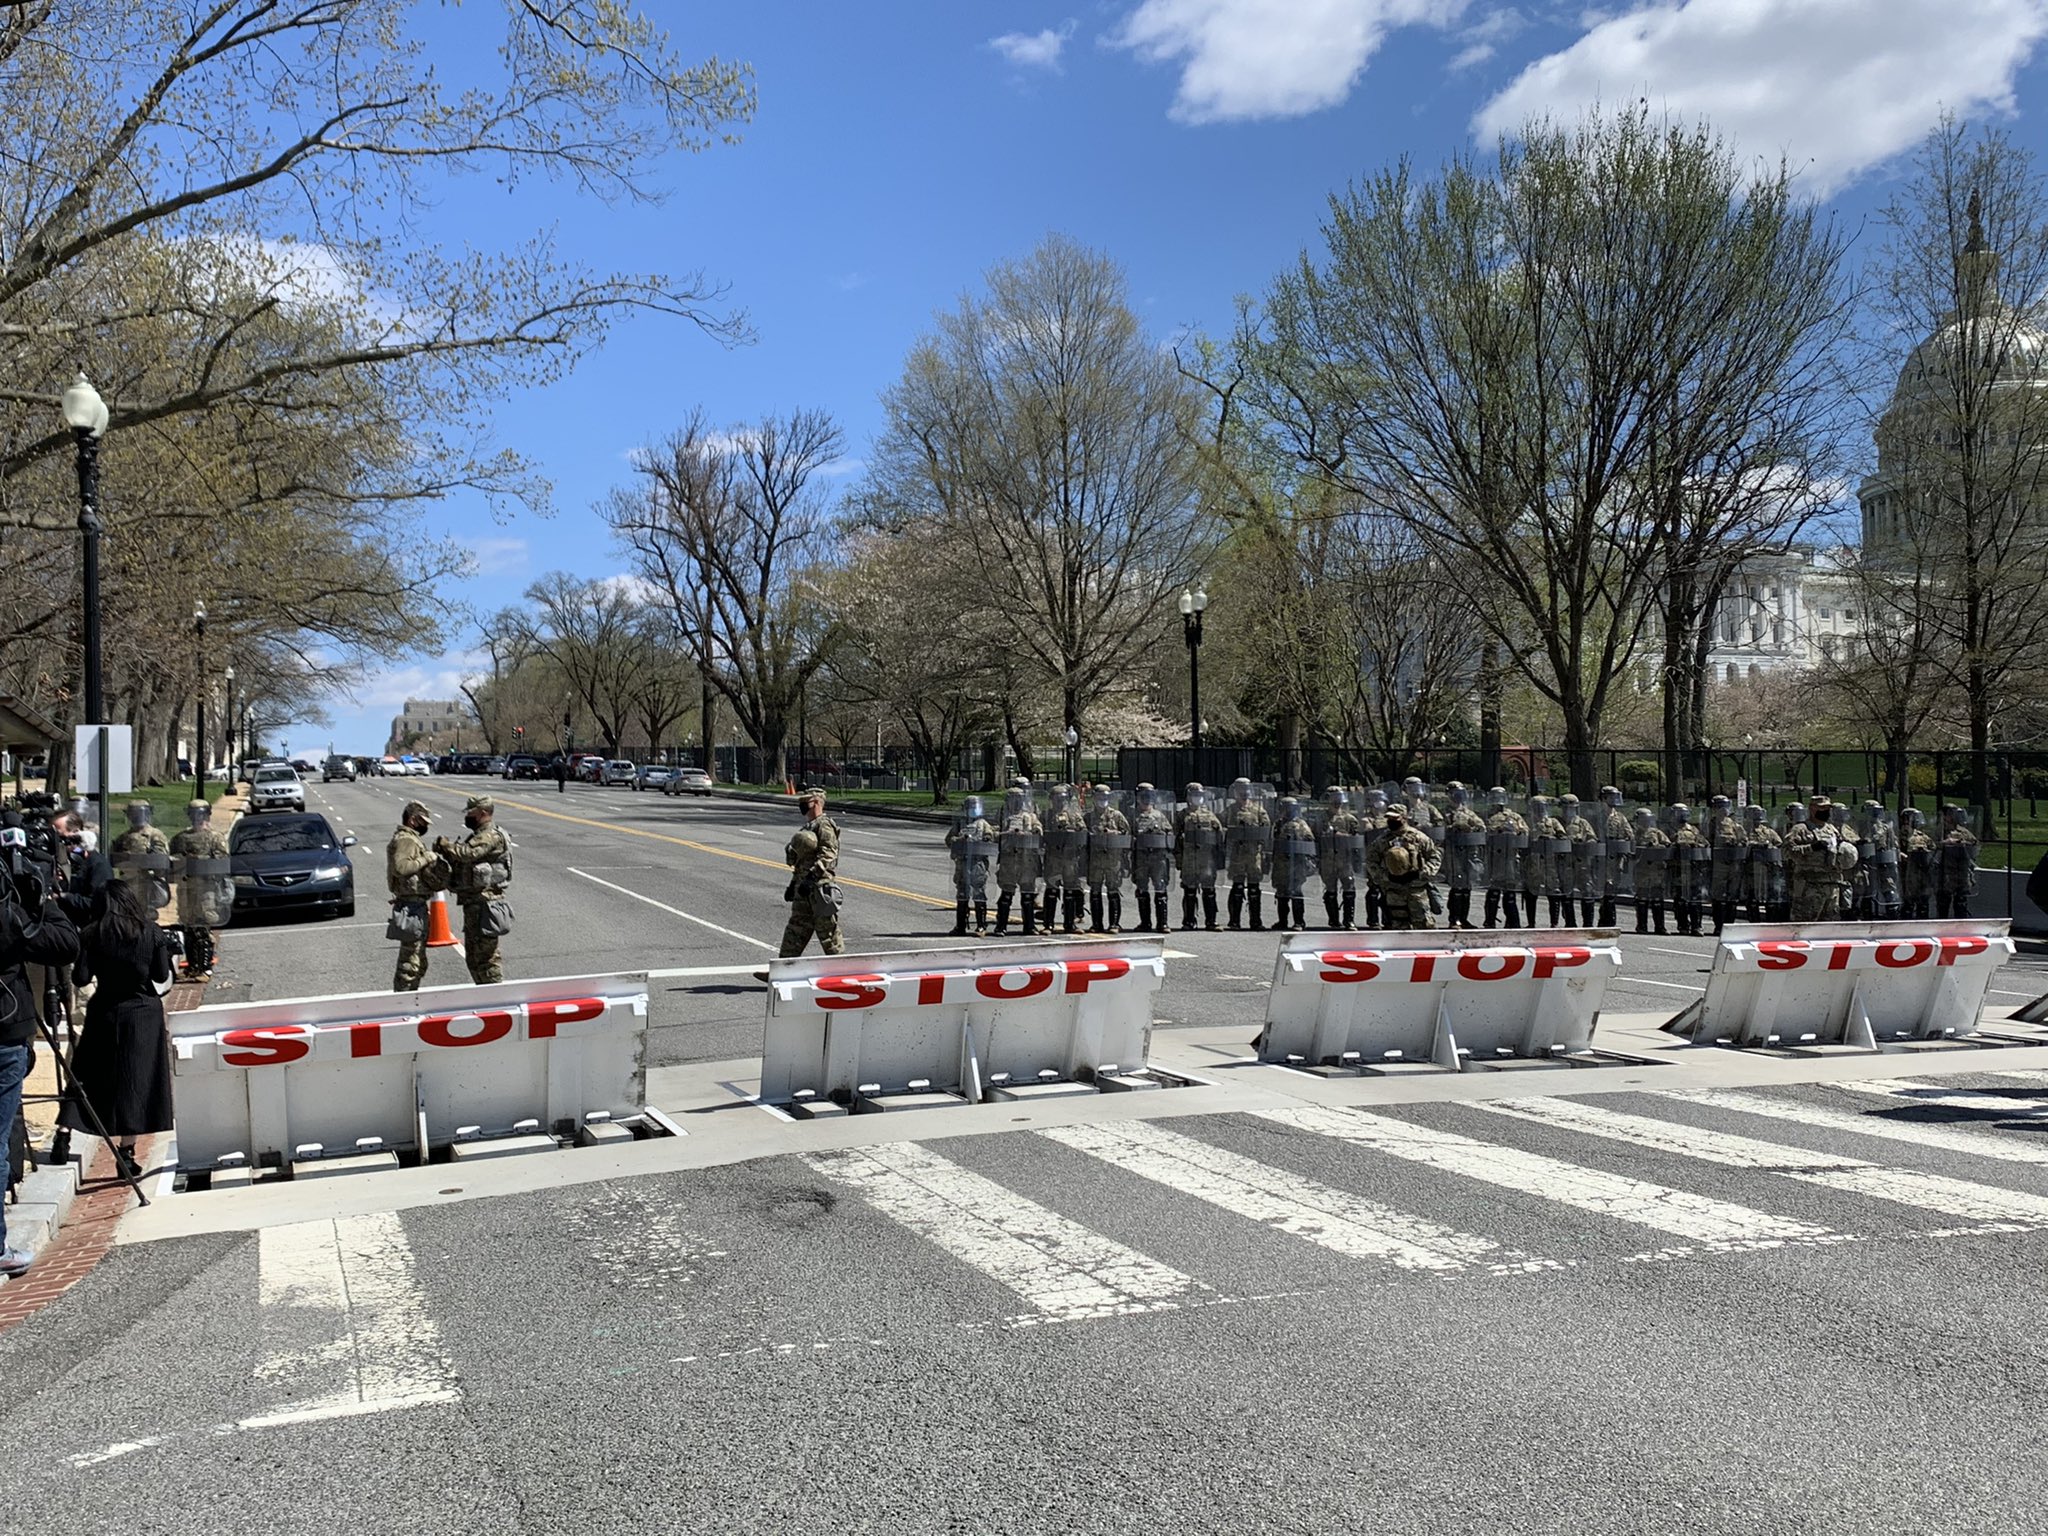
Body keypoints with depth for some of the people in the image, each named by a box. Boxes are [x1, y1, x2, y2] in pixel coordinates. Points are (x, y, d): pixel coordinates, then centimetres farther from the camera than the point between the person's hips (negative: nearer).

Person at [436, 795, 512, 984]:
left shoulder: (491, 836, -14)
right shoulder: (480, 835, 21)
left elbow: (467, 853, -28)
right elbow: (463, 860, 19)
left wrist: (444, 844, -13)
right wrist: (448, 852, 1)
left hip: (484, 903, -11)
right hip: (473, 903, 11)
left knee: (485, 956, -9)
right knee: (473, 956, 16)